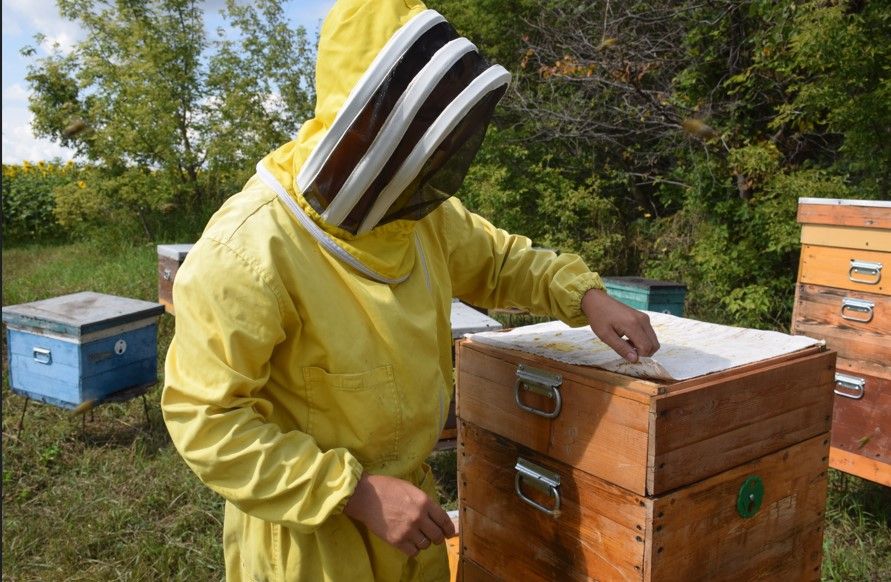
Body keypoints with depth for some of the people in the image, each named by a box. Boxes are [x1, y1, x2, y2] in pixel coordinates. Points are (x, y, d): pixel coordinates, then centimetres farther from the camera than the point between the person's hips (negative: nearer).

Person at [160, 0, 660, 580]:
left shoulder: (422, 212, -6)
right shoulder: (250, 248, -28)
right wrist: (356, 494, -28)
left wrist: (583, 293, -6)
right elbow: (207, 418, -24)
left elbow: (498, 259, 11)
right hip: (307, 531, -6)